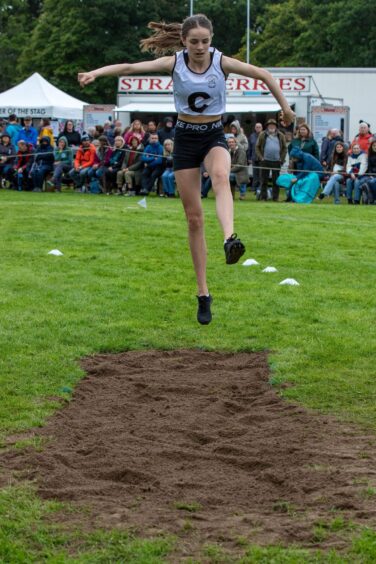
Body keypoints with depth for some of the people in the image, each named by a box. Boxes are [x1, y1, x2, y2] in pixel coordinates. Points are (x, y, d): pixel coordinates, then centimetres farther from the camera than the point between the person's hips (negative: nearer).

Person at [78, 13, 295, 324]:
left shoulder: (222, 62, -9)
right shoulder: (174, 63, -8)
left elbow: (263, 74, 0)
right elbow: (130, 67, -17)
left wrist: (286, 108, 2)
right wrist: (95, 73, -30)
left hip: (214, 135, -1)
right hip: (185, 138, 1)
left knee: (220, 176, -38)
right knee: (194, 217, 2)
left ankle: (230, 239, -60)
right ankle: (203, 293, 10)